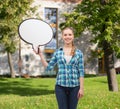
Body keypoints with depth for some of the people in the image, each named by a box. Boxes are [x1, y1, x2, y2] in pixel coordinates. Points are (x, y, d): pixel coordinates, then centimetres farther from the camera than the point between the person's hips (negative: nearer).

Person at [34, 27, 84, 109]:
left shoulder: (79, 53, 1)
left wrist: (81, 88, -4)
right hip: (60, 86, 1)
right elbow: (48, 67, 8)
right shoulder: (57, 52, 5)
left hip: (74, 87, 0)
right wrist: (40, 54, 3)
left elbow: (81, 72, 0)